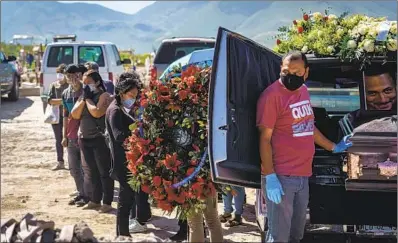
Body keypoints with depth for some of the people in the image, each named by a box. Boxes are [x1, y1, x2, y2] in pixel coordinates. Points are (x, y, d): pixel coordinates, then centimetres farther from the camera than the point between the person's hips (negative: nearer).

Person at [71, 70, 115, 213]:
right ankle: (95, 200, 23)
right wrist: (83, 99, -6)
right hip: (85, 139, 8)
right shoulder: (83, 96, 13)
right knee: (93, 171, 15)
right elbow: (75, 115, 3)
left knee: (104, 171, -3)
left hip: (100, 139, -7)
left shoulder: (104, 96, -9)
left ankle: (107, 202, 1)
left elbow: (97, 112, -25)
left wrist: (88, 99, -12)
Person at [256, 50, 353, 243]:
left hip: (303, 175, 8)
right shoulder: (272, 95, -14)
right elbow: (264, 139, -14)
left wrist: (333, 148, 30)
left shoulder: (303, 91, 11)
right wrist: (270, 177, -19)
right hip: (281, 177, -8)